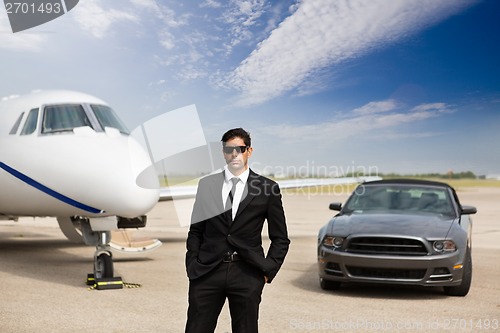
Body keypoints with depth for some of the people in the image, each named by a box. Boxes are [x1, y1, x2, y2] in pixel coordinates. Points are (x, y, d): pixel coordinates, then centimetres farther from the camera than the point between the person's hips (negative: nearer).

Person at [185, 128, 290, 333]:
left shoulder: (268, 188, 2)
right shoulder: (206, 184, 9)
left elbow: (280, 239, 6)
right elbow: (196, 230, 12)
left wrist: (268, 271, -2)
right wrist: (192, 266, 2)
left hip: (247, 275, -1)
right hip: (207, 272, 2)